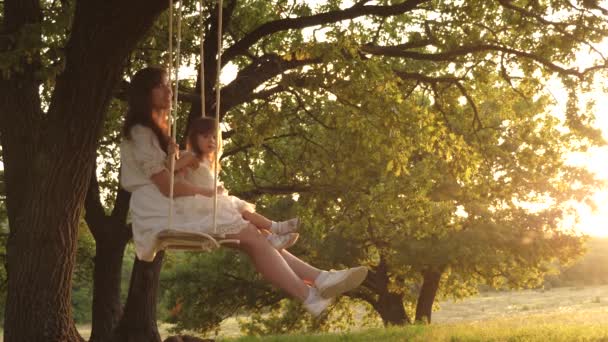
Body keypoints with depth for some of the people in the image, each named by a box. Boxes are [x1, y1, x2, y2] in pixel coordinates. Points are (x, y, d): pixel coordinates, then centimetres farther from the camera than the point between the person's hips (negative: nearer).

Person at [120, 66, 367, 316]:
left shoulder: (153, 131, 24)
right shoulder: (140, 133, -8)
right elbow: (167, 185, -16)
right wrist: (209, 192, -4)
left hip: (173, 210, 9)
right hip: (164, 216, -9)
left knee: (252, 234, -6)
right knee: (250, 234, -18)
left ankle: (319, 278, -17)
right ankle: (310, 297, -22)